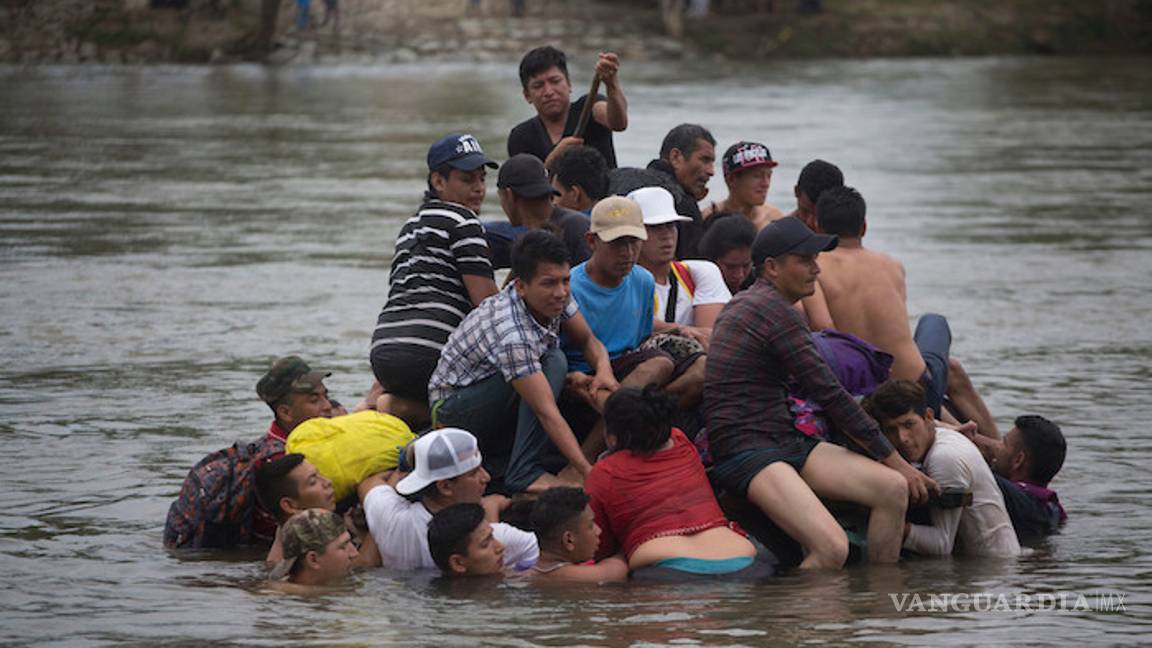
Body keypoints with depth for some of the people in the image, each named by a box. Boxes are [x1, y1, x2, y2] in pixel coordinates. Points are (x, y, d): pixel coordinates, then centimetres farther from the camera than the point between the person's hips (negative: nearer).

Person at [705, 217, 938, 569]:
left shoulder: (742, 303, 20)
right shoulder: (775, 310, -11)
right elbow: (829, 394, -10)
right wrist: (892, 458, -3)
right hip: (746, 454, -10)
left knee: (893, 489, -7)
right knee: (832, 548, -31)